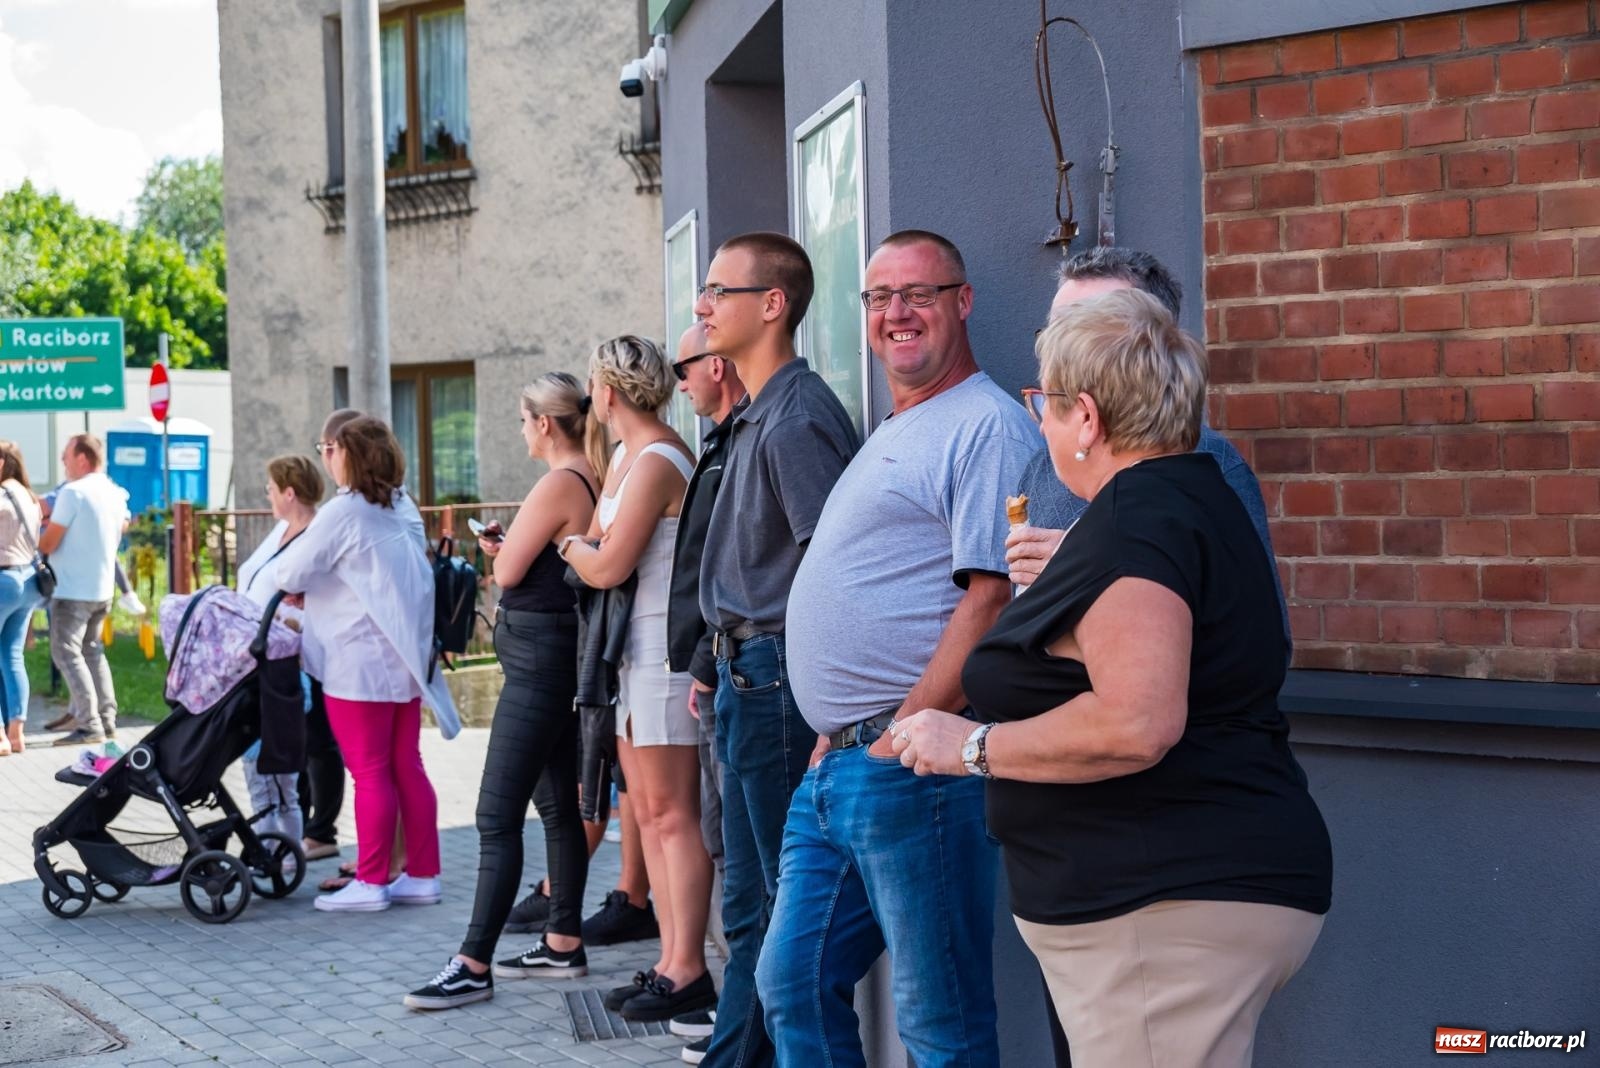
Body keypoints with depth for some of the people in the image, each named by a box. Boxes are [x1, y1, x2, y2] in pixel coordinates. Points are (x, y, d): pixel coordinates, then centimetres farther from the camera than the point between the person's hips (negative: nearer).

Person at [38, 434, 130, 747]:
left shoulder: (72, 492, -16)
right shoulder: (115, 493, 9)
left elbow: (47, 544, -13)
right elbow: (123, 526, 28)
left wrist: (38, 541, 9)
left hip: (72, 590, -8)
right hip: (103, 588, 8)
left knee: (67, 653, -5)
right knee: (92, 651, 17)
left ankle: (89, 726, -11)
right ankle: (107, 720, 15)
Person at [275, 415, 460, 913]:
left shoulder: (343, 512, -11)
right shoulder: (395, 513, 14)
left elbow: (292, 574, -11)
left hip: (360, 662, -8)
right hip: (404, 658, 8)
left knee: (370, 774, -4)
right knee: (407, 768, 10)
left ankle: (371, 882, 0)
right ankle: (422, 875, 13)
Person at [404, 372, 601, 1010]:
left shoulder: (558, 485, -17)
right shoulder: (592, 482, 10)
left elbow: (508, 572, -14)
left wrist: (500, 549, 7)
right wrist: (511, 549, 6)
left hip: (538, 659, -10)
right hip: (565, 655, 10)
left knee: (498, 816, -9)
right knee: (558, 805, 15)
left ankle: (474, 965, -8)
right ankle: (563, 944, 23)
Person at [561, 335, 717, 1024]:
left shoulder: (656, 461, -15)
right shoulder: (627, 453, 16)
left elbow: (606, 566, -18)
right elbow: (597, 544, 16)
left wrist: (570, 546, 0)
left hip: (664, 647, -10)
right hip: (632, 649, 10)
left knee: (671, 813, -7)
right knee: (649, 812, 10)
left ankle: (688, 972, -4)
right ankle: (671, 961, 15)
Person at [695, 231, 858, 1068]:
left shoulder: (795, 419, -15)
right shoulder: (758, 418, 16)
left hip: (775, 676, -11)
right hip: (749, 674, 11)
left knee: (787, 902, -2)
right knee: (750, 898, 16)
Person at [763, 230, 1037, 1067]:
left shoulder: (988, 427, -9)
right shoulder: (890, 437, 21)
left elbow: (992, 597, -18)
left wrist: (904, 737, -18)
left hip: (910, 769, -9)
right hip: (832, 771, 10)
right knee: (794, 985, 14)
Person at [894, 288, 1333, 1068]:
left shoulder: (1136, 514, -17)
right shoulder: (1191, 494, 16)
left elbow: (1136, 723, -29)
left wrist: (972, 747, -16)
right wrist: (1061, 583, 33)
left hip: (1170, 909, -11)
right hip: (1203, 886, 11)